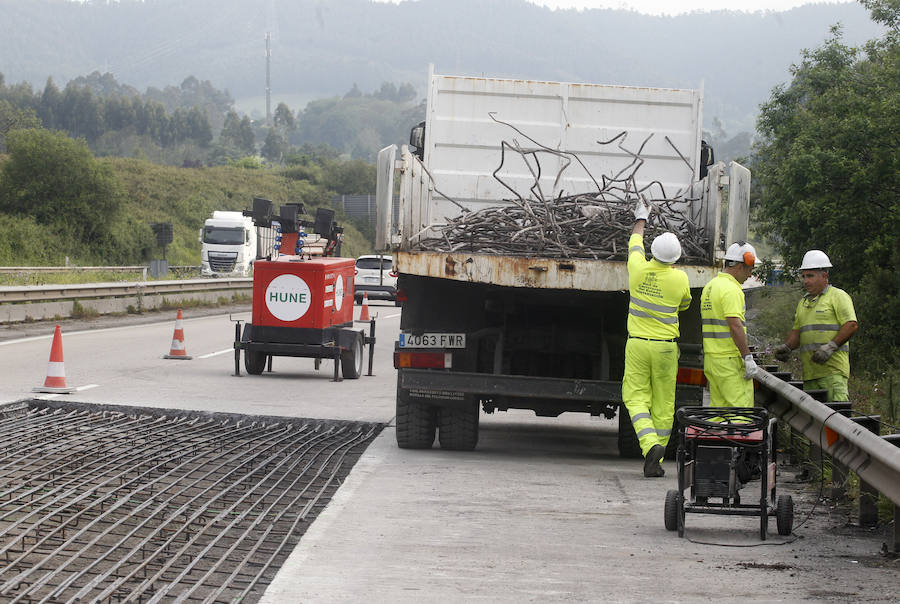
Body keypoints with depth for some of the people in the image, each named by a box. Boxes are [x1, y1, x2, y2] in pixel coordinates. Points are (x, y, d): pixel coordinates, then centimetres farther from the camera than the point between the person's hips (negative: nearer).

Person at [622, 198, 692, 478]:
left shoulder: (638, 268, -7)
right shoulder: (680, 278, -8)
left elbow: (635, 243, 15)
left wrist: (641, 218, 32)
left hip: (637, 344, 0)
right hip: (666, 346, 0)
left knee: (636, 398, 4)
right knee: (663, 404, 6)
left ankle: (650, 443, -21)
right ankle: (654, 464, 7)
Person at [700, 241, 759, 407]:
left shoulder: (709, 286, 16)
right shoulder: (731, 289, -14)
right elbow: (735, 326, -22)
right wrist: (748, 357, -19)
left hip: (711, 359, 9)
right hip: (730, 360, -9)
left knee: (718, 406, 10)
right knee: (741, 408, -10)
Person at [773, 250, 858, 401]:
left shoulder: (838, 296, 0)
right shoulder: (803, 302, 24)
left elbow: (852, 325, -10)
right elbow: (796, 332, 26)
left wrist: (830, 347, -19)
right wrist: (786, 347, 5)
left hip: (832, 370, -7)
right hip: (809, 371, 7)